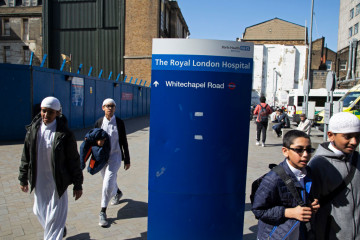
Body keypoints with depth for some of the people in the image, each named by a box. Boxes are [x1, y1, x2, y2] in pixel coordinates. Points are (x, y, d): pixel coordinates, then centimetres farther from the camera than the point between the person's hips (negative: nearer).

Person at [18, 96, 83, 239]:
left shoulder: (64, 134, -14)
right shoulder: (33, 130, -2)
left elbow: (74, 160, -9)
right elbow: (26, 156, 8)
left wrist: (78, 185, -6)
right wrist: (23, 179, 11)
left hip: (57, 182, -5)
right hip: (39, 182, 5)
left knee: (55, 216, 2)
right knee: (40, 212, 22)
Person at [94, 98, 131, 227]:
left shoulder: (119, 122, -6)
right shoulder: (99, 122, -1)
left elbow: (124, 142, -2)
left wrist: (127, 160, 0)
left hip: (115, 156, -3)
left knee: (108, 183, -14)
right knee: (107, 181, 20)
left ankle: (103, 212, 0)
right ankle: (118, 193, 53)